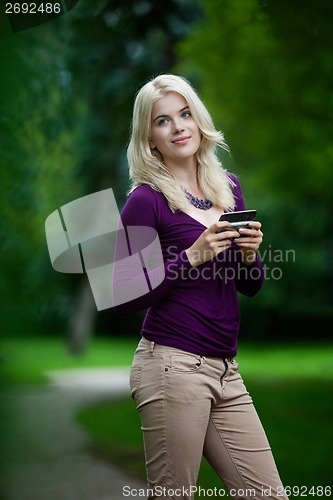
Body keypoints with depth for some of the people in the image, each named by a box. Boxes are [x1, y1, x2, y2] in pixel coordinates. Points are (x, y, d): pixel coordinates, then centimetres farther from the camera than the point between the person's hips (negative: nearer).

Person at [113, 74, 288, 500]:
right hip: (172, 366, -6)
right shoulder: (146, 201, -6)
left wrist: (249, 254, -3)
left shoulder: (228, 188, 12)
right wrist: (192, 257, -16)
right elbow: (123, 299, -10)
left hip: (224, 369, 6)